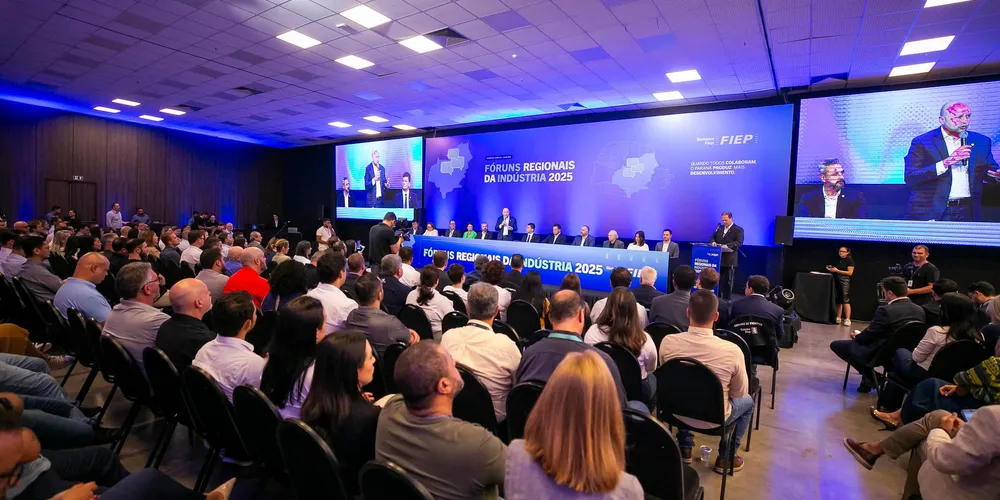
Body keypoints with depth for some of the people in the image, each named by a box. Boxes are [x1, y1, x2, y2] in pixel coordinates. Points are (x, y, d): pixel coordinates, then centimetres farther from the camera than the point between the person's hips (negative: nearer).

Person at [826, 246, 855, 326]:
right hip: (836, 280, 7)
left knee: (845, 300, -11)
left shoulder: (850, 260, -4)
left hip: (845, 281, -7)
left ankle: (847, 319, -11)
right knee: (838, 300, 7)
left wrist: (837, 270, -17)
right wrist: (832, 268, 4)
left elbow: (850, 272, -12)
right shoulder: (838, 259, 15)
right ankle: (838, 318, 11)